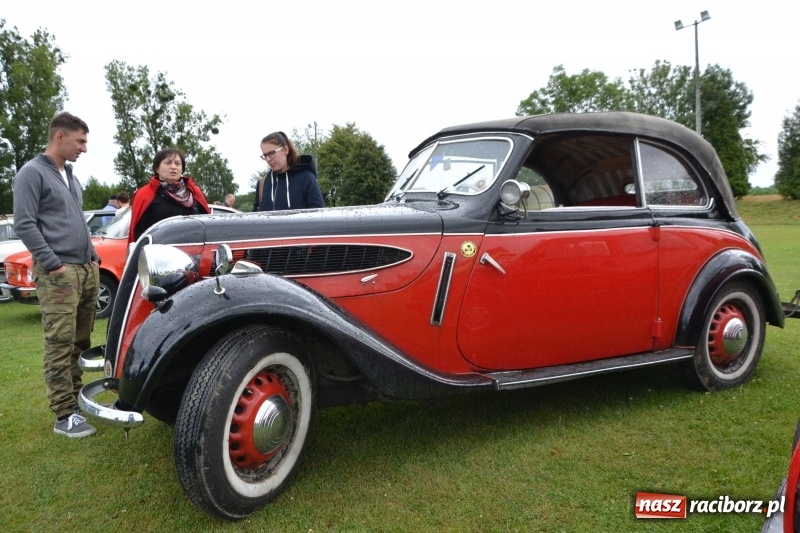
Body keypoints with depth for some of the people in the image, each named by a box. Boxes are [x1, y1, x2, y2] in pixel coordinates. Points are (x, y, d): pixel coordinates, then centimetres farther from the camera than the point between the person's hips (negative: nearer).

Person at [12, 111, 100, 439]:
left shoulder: (70, 176, 21)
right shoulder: (32, 173, -4)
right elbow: (24, 224, -12)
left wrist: (93, 257, 15)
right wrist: (54, 264, -16)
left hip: (87, 270, 8)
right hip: (57, 273, -8)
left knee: (80, 342, 11)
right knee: (60, 345, -7)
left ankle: (77, 399, 20)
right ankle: (64, 415, -4)